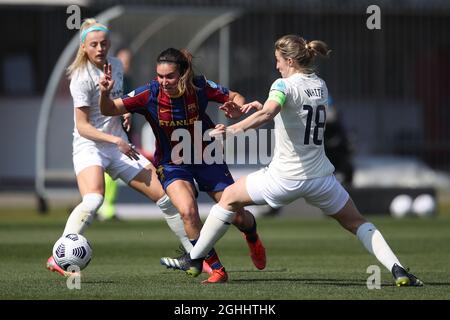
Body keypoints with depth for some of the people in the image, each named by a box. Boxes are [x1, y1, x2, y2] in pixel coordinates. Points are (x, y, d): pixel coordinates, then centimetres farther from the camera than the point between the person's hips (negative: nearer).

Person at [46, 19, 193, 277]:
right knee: (94, 200, -34)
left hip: (119, 145, 7)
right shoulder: (82, 77, -15)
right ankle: (58, 258, -33)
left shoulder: (116, 65, 6)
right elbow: (82, 126, -18)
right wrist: (115, 140, -29)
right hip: (89, 146, -7)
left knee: (164, 195, 4)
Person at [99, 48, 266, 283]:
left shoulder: (200, 87, -20)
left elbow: (235, 97, -5)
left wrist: (236, 108, -27)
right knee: (187, 211, -27)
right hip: (172, 164, -1)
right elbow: (109, 110, -17)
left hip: (207, 158, 1)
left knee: (236, 216, 4)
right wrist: (105, 93, -38)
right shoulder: (150, 94, -21)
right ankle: (216, 269, -11)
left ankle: (252, 236, 44)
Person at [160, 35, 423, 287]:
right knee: (357, 223, 16)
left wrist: (235, 129, -41)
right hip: (320, 177, 5)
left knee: (229, 198, 16)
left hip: (285, 177, -5)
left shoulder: (284, 85, -13)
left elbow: (267, 114, -33)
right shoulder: (320, 85, 9)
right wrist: (263, 107, 20)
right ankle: (397, 269, -5)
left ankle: (193, 259, 21)